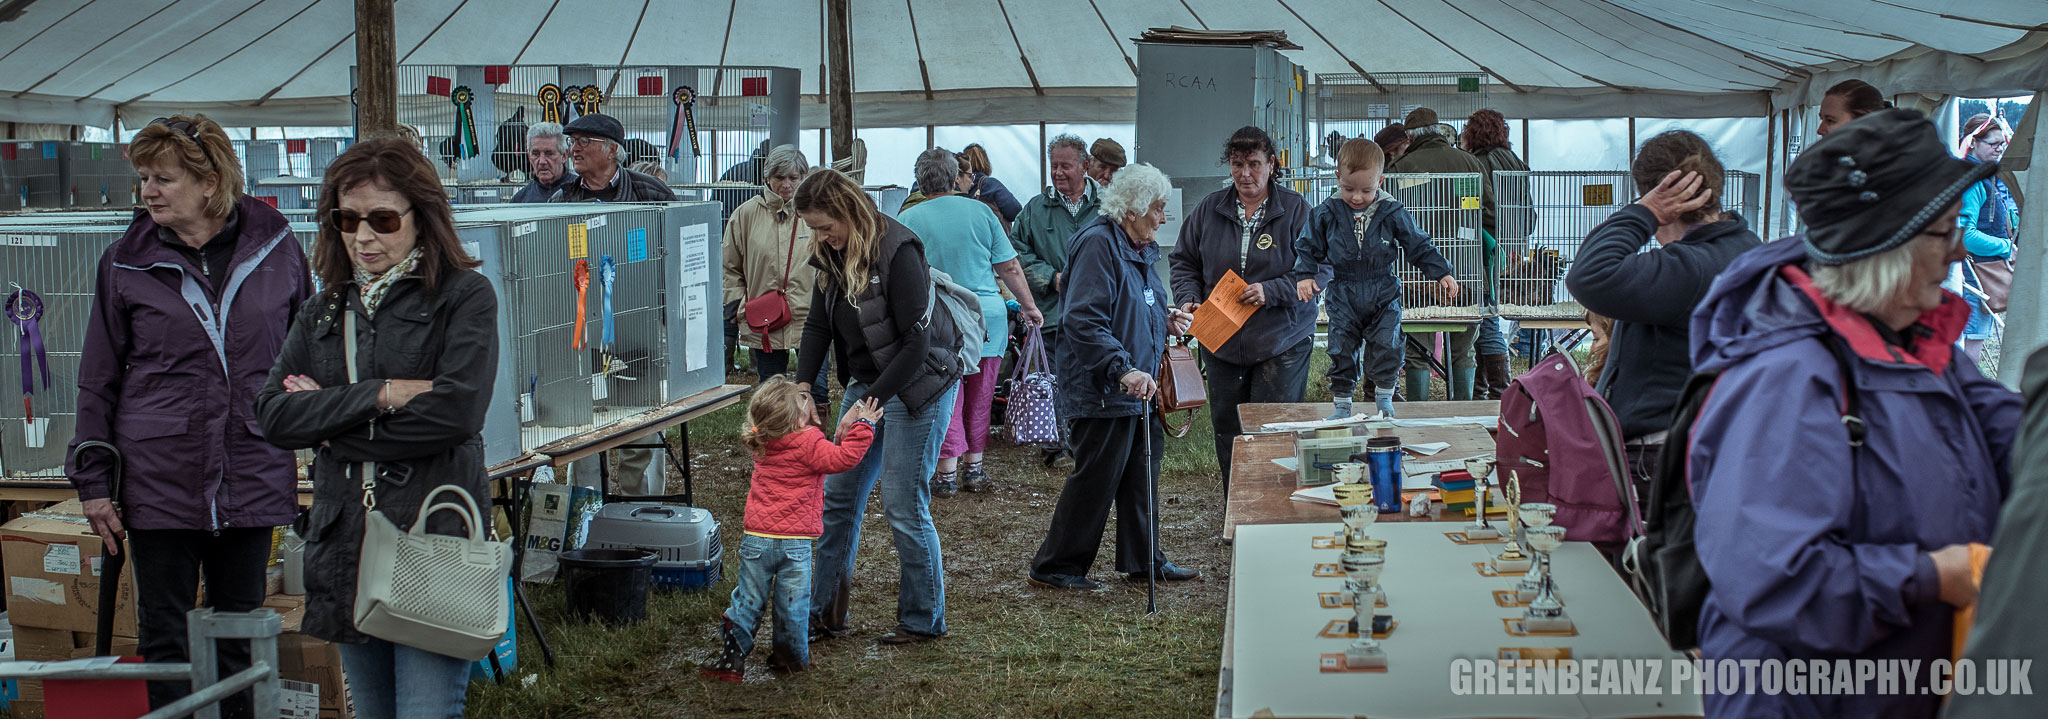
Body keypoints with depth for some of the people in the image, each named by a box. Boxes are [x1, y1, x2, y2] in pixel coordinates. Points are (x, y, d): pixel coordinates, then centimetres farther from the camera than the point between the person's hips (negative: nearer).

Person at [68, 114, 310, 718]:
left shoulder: (277, 250, 1)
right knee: (164, 630, 6)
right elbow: (97, 380, 5)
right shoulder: (125, 263, 1)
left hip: (253, 479, 1)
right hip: (158, 480, 0)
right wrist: (93, 481, 2)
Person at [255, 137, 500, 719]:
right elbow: (273, 415, 2)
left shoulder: (464, 295, -1)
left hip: (434, 539, -6)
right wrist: (381, 394, -11)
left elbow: (455, 413, -14)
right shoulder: (323, 312, 16)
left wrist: (332, 422, -6)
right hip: (345, 545, 6)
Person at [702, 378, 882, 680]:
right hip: (795, 542, -4)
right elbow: (846, 458, -16)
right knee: (792, 603, 10)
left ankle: (732, 656, 8)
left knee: (748, 598, 11)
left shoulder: (762, 445, 6)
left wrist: (840, 433, 11)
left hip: (756, 539, 4)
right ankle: (792, 657, 21)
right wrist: (862, 426, -8)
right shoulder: (808, 444, -14)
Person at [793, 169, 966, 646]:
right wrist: (801, 390, -4)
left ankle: (924, 620, 9)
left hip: (917, 386, -8)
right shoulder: (833, 255, 3)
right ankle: (826, 613, 18)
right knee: (839, 496, 7)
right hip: (867, 384, 8)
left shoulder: (897, 251, -22)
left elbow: (917, 341, -22)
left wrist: (873, 400, -21)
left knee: (903, 506, -6)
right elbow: (818, 326, 9)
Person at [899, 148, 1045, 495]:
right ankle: (974, 468, 20)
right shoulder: (980, 211, 2)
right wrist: (1029, 307, 16)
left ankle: (948, 472, 1)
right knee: (979, 398, 14)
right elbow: (1010, 267, 5)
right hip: (989, 316, 2)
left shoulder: (908, 220, -2)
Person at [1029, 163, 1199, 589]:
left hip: (1138, 387, 10)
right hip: (1103, 390, -10)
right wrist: (1124, 370, -29)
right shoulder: (1099, 244, -16)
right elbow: (1084, 321, -24)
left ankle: (1143, 560, 27)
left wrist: (1165, 320, 11)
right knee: (1096, 478, -4)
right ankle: (1055, 566, 7)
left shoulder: (1139, 250, 15)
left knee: (1141, 474, 15)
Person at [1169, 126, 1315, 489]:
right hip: (1221, 344, 4)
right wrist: (1189, 298, -4)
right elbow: (1183, 261, 14)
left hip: (1282, 345, -4)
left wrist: (1271, 292, -18)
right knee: (1227, 435, 9)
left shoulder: (1295, 209, -5)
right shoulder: (1210, 208, 5)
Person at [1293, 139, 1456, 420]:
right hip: (1343, 298, 0)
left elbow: (1418, 246, 3)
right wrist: (1305, 275, -10)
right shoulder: (1326, 214, -6)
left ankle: (1384, 400, 15)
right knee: (1341, 352, 3)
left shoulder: (1392, 213, -6)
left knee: (1386, 348, -2)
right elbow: (1308, 247, 5)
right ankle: (1341, 405, 14)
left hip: (1383, 295, 0)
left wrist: (1442, 272, 0)